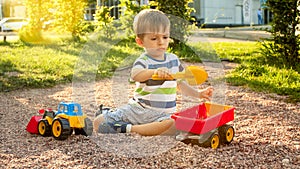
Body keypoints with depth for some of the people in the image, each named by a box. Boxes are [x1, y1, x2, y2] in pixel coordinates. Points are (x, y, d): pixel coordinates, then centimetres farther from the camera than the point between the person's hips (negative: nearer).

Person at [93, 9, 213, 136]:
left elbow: (179, 83, 25)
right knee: (98, 123, -21)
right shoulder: (143, 61, -10)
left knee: (172, 126, -36)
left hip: (163, 114, 4)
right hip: (138, 109, -4)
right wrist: (154, 71, -54)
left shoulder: (174, 59, 9)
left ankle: (128, 129, -25)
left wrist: (198, 93, 16)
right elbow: (135, 75, -35)